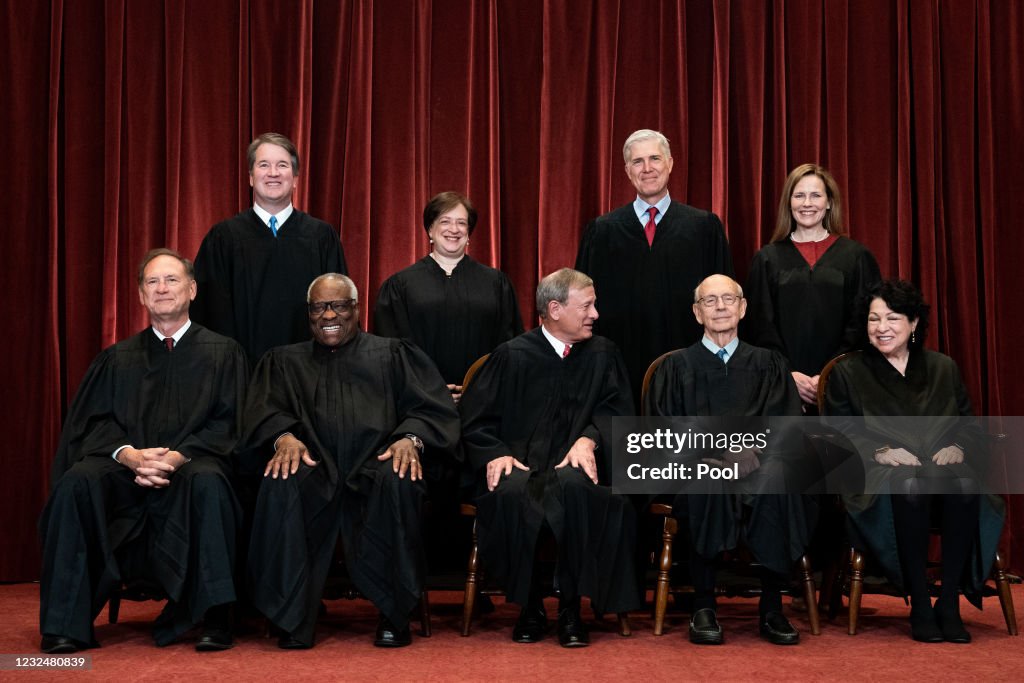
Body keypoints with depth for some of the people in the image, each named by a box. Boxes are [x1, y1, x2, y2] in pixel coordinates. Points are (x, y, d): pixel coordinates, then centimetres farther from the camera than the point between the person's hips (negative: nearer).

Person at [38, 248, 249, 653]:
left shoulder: (222, 353, 13)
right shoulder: (117, 359, 20)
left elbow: (227, 423, 3)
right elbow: (95, 422, 9)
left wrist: (177, 457, -15)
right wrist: (129, 454, -15)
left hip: (190, 467, -2)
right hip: (125, 469, 2)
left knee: (208, 481, -37)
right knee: (77, 481, -29)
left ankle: (214, 619, -32)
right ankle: (66, 623, -25)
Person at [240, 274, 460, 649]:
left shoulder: (393, 354, 21)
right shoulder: (284, 361, 26)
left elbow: (431, 407, 8)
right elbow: (266, 412, 9)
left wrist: (411, 438, -14)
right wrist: (284, 436, -15)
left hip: (376, 466, -1)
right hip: (314, 470, 1)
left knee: (398, 479, -36)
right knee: (281, 484, -33)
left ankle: (393, 614, -23)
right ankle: (293, 618, -24)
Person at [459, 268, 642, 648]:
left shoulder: (603, 354, 15)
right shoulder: (512, 355, 9)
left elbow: (618, 410, 7)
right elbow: (475, 421, 7)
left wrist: (589, 439, -12)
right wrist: (495, 455, -11)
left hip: (574, 465, 1)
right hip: (521, 463, 0)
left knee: (574, 487, -37)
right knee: (511, 492, -36)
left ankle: (570, 608, -21)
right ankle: (530, 606, -16)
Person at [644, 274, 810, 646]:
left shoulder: (768, 363, 20)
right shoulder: (676, 366, 16)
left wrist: (753, 448, -14)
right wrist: (715, 449, -14)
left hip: (756, 465, 1)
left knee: (776, 473, -35)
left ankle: (772, 607, -28)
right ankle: (703, 607, -28)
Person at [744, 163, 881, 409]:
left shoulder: (856, 257, 5)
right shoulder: (767, 259, 7)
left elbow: (862, 324, 0)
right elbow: (760, 325, 2)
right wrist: (787, 373, -10)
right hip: (783, 385, 0)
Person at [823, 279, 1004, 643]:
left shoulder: (944, 368, 21)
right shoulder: (847, 372, 13)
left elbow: (971, 426, 17)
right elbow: (838, 432, 2)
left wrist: (958, 448, -7)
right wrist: (880, 451, -16)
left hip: (941, 465, 2)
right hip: (880, 475, -2)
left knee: (965, 485, -35)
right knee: (909, 486, -39)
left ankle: (949, 603, -26)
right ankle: (919, 605, -28)